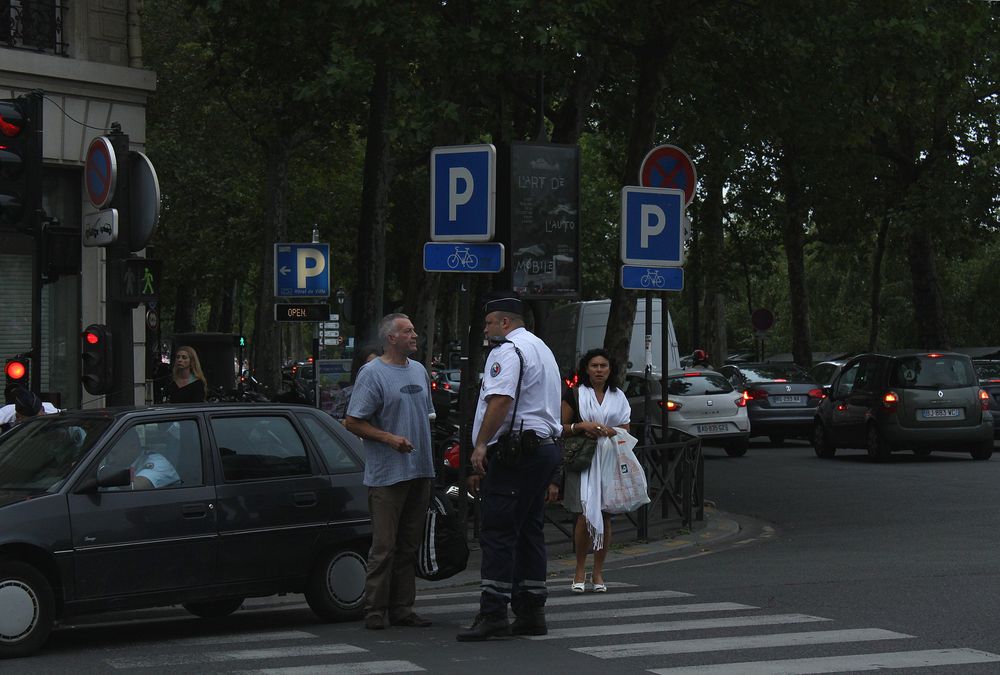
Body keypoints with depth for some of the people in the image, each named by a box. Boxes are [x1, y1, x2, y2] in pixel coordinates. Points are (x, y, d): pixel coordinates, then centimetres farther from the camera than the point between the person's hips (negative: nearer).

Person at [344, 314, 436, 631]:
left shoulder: (419, 370, 15)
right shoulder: (372, 374, -8)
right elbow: (352, 422, -10)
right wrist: (389, 438, -18)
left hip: (420, 472, 7)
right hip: (387, 474, -7)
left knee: (409, 545, 10)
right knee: (384, 546, -7)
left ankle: (402, 608, 15)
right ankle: (375, 610, -2)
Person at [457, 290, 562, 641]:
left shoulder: (507, 350, -9)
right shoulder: (542, 349, 25)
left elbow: (500, 400, -23)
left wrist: (481, 445, -22)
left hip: (514, 451, -10)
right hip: (545, 447, 10)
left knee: (497, 533, -10)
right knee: (529, 531, 11)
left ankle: (492, 613, -13)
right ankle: (531, 612, 12)